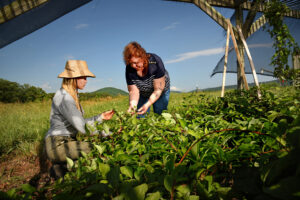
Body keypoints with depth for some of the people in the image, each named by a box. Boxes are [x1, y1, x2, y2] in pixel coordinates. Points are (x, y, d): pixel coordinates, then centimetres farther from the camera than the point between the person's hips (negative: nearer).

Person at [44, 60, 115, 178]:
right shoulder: (63, 97, -20)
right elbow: (81, 126, -25)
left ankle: (63, 166, 10)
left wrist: (101, 117, 2)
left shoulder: (73, 95, 11)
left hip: (67, 142, 10)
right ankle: (61, 169, -4)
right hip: (57, 145, -10)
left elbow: (81, 122, 10)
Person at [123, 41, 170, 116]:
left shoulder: (155, 61, -32)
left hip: (161, 91, -2)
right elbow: (133, 91, -20)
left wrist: (148, 104, -41)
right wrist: (132, 104, -41)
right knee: (140, 118, -2)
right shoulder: (129, 69, -25)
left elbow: (158, 89, -30)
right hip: (142, 94, 2)